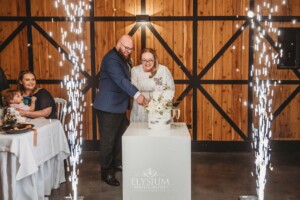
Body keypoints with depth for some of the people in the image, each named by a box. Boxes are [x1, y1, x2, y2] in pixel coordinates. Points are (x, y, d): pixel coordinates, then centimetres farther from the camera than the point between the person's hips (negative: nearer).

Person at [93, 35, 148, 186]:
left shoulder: (124, 58, 14)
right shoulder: (111, 59, -18)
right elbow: (121, 80, -31)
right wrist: (136, 94, -40)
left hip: (119, 105, 10)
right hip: (108, 106, -9)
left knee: (121, 136, 16)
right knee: (108, 139, -1)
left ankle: (118, 163, 33)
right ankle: (106, 172, 10)